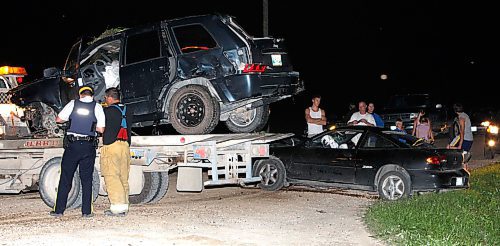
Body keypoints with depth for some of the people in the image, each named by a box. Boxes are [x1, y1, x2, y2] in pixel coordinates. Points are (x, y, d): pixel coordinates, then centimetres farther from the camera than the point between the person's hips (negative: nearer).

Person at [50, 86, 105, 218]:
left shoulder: (73, 104, 2)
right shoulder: (97, 107, 0)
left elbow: (58, 119, 7)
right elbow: (101, 129, -2)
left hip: (72, 145, 0)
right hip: (89, 146, 0)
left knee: (65, 178, 7)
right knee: (86, 179, 6)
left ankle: (59, 209, 9)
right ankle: (86, 211, 5)